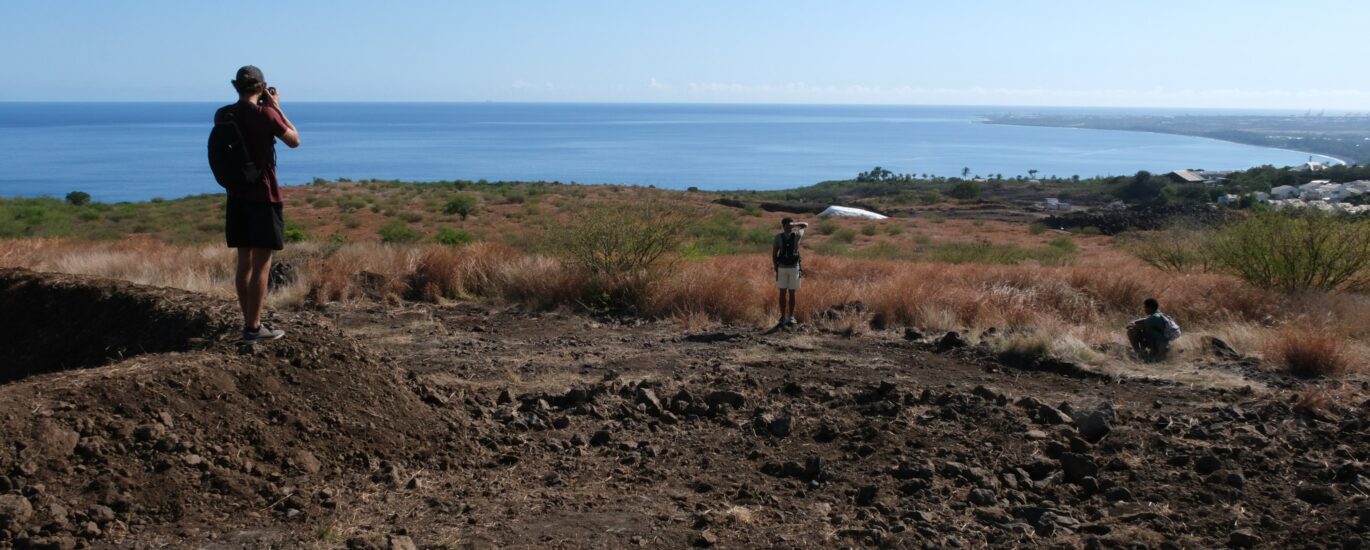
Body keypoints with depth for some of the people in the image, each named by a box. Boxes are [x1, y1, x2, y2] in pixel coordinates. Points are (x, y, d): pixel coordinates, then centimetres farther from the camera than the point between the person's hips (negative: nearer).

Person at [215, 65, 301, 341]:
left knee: (244, 262, 12)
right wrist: (276, 107, 3)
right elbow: (294, 141, -1)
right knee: (261, 264, -2)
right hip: (264, 196, -6)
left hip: (237, 197, 6)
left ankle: (250, 321, 19)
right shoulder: (265, 114, -13)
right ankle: (254, 327, -1)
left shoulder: (222, 115, 4)